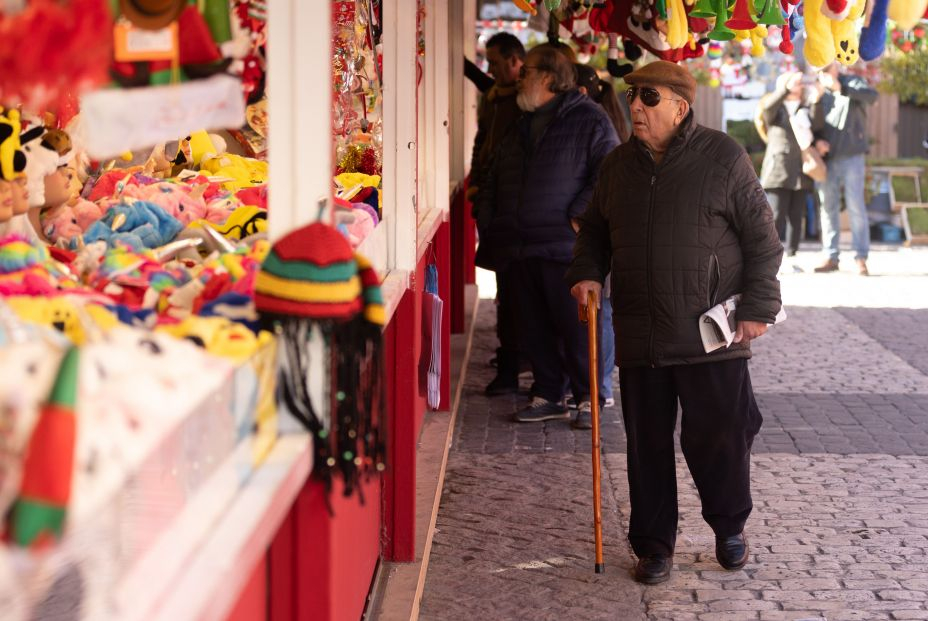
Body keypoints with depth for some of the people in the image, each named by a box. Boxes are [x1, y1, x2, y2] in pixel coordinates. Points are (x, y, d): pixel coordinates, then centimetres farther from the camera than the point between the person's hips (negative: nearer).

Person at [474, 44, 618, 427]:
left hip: (563, 247, -7)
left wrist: (580, 216, -17)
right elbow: (494, 181, 26)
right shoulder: (522, 126, 20)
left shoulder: (589, 119, -3)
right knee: (534, 329, 9)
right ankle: (547, 397, 18)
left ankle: (587, 399, 5)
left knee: (574, 326, -4)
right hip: (519, 248, 7)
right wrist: (487, 222, 14)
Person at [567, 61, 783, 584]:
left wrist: (759, 306, -6)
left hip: (712, 335, -4)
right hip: (639, 336, 4)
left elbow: (762, 237, -1)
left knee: (720, 436, 2)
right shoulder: (619, 164, 10)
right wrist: (587, 273, 4)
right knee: (648, 443, 7)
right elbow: (595, 230, 23)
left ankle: (730, 527, 26)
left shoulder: (723, 158, -4)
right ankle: (654, 544, 19)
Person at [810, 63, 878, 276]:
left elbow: (872, 96, -21)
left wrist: (842, 89, -32)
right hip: (828, 159, 4)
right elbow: (813, 124, 9)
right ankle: (831, 258, 10)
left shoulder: (852, 83, 0)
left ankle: (861, 259, -4)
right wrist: (817, 140, -12)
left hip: (852, 157, -4)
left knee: (856, 206, -6)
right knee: (828, 208, 4)